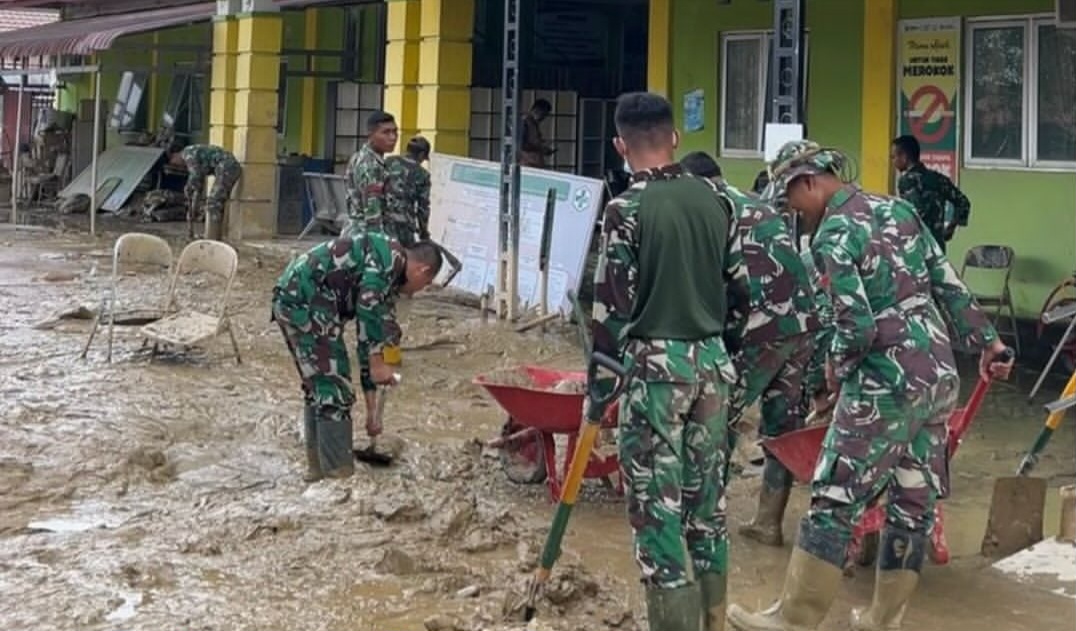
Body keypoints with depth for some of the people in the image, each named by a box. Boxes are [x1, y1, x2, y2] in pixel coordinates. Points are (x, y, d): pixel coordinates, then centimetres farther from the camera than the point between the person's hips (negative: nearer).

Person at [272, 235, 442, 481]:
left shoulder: (387, 281, 25)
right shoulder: (393, 255, -1)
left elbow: (368, 338, 28)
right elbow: (368, 304, -16)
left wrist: (371, 411, 29)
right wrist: (378, 363, -11)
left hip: (289, 299, 10)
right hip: (307, 298, -10)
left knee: (317, 386, 20)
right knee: (334, 387, -3)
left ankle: (318, 467, 28)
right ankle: (339, 473, 4)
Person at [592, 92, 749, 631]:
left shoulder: (627, 208, -12)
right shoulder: (715, 199, 6)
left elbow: (612, 306, -12)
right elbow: (741, 288, 11)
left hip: (655, 363, -6)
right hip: (713, 360, 6)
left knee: (657, 507, 1)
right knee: (707, 499, 15)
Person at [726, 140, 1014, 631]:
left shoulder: (832, 235, -11)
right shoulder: (898, 209, 12)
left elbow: (856, 325, -19)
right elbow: (948, 283, 13)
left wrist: (836, 366, 0)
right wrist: (986, 340, 18)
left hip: (887, 381, -8)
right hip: (939, 373, 8)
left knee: (834, 500, 0)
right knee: (914, 502, 13)